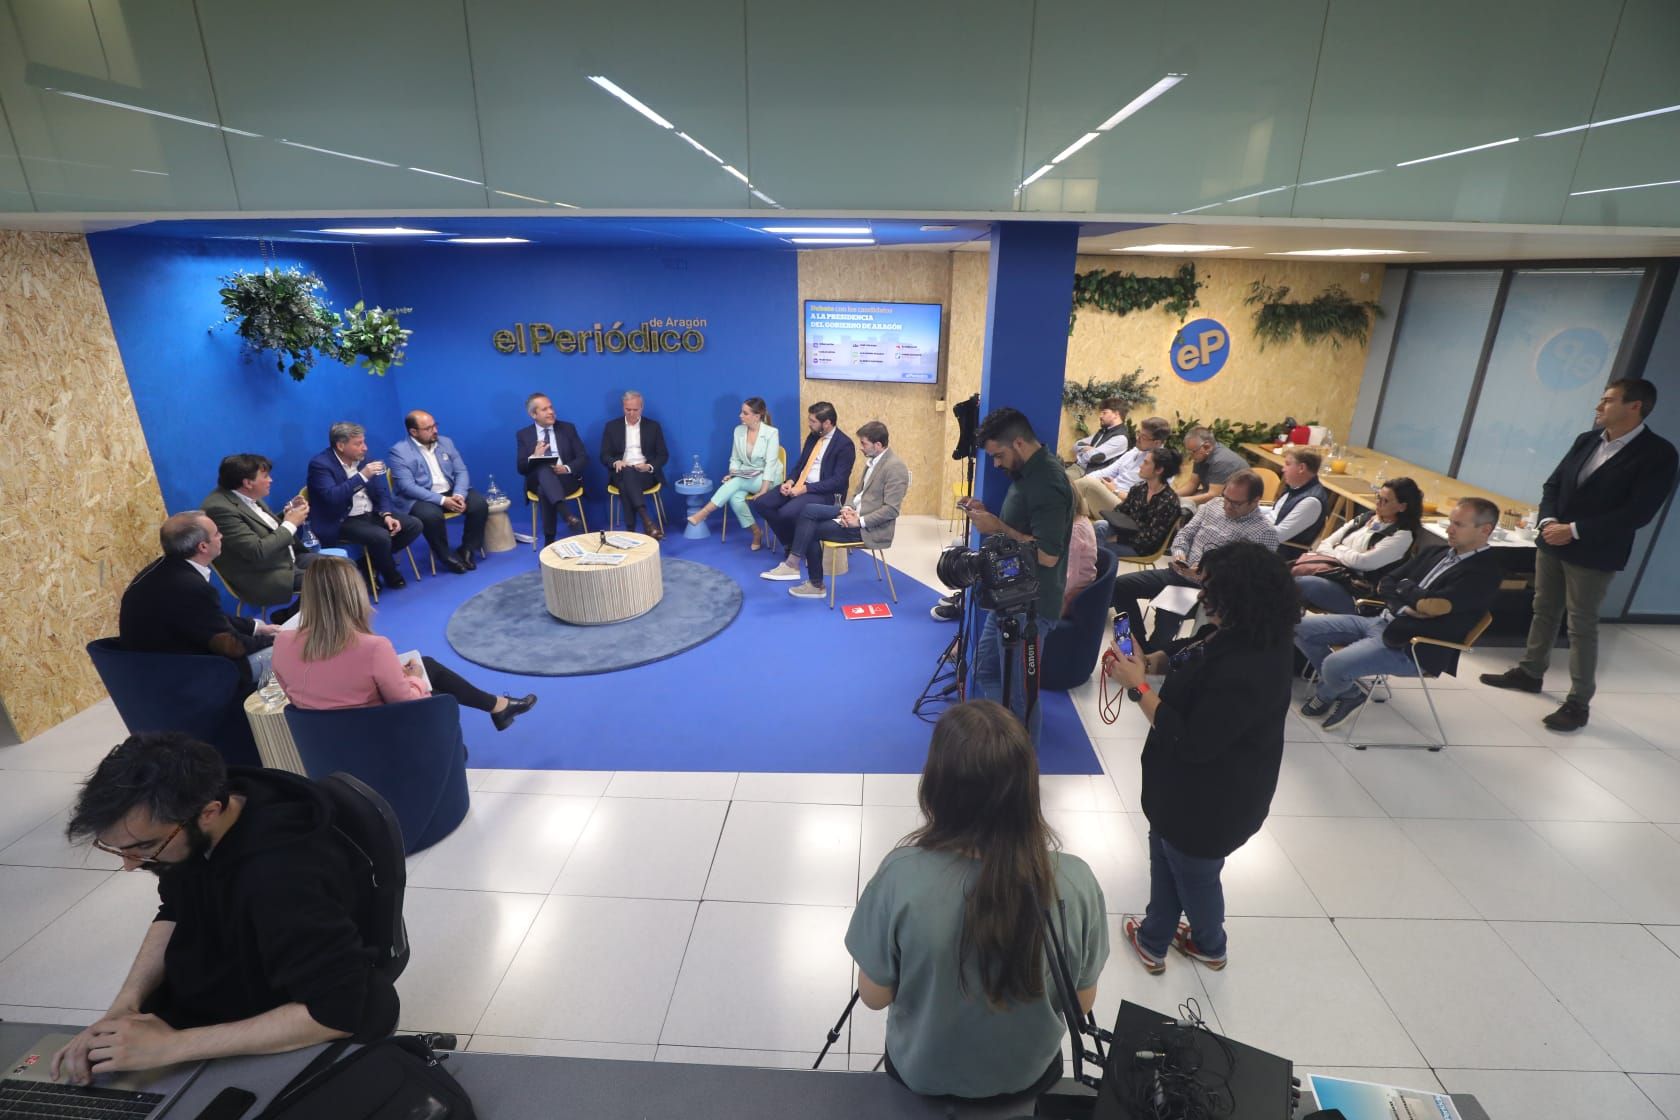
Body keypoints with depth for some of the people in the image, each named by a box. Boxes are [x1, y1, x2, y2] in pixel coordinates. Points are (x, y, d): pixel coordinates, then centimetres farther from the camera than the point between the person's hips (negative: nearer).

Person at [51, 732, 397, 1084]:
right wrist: (125, 1004, -10)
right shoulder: (178, 822, -13)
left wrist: (172, 1046, -30)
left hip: (292, 1045, -7)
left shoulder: (285, 874, -37)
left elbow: (335, 1011, -33)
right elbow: (174, 913, 6)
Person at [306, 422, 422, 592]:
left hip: (371, 513, 7)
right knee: (381, 537, -31)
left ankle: (370, 563, 7)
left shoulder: (362, 458, 5)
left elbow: (381, 490, 9)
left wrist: (386, 514, -7)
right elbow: (332, 497, -31)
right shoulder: (320, 464, -16)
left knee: (414, 525, -5)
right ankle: (391, 575, 0)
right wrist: (362, 476, -31)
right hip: (342, 521, -7)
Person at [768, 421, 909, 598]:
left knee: (811, 529, -14)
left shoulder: (895, 467, -18)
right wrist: (848, 508, -5)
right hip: (856, 512, 9)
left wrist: (859, 521, -22)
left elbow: (891, 510, -21)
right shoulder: (872, 460, 11)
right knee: (808, 511, -9)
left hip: (869, 527, -9)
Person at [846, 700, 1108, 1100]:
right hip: (1030, 1075, 2)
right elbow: (1082, 1003, -11)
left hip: (922, 1074, -1)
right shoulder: (1076, 882, -29)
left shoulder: (901, 876, -34)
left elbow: (874, 996, -17)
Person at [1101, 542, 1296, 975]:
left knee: (1194, 875, 21)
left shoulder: (1246, 673, -38)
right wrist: (1147, 661, -11)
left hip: (1210, 803, -9)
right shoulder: (1237, 634, -8)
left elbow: (1191, 744, -32)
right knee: (1164, 860, 27)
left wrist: (1138, 687, -27)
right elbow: (1186, 652, 9)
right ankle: (1154, 939, 49)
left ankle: (1210, 945, 50)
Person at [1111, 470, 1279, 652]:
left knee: (1167, 610, -32)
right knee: (1120, 585, -4)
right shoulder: (1213, 505, 8)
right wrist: (1179, 553, -9)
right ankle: (1141, 645, 7)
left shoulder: (1265, 532, -10)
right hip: (1179, 574, 7)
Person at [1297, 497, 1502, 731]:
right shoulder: (1439, 553, 14)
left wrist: (1405, 587, -3)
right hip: (1383, 621, 9)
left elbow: (1433, 606, -24)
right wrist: (1405, 606, -10)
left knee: (1334, 666, -29)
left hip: (1411, 647, -8)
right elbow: (1384, 585, 11)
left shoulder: (1485, 571, -11)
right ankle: (1346, 689, 10)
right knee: (1302, 627, -3)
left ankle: (1324, 695, 9)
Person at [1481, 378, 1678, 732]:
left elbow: (1637, 513, -19)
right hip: (1552, 543, 6)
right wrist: (1548, 521, -10)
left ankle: (1578, 703, 12)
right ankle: (1530, 673, 33)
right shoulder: (1586, 440, 5)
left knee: (1582, 627, 1)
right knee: (1544, 611, 17)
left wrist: (1574, 531, -21)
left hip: (1593, 554, -6)